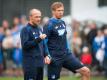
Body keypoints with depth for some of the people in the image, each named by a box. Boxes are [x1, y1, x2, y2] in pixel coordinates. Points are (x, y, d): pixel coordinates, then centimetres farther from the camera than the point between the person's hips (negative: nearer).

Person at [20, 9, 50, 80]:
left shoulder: (39, 29, 16)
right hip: (30, 63, -8)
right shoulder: (26, 30, -8)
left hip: (40, 63, 8)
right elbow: (25, 45, -17)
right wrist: (38, 39, -22)